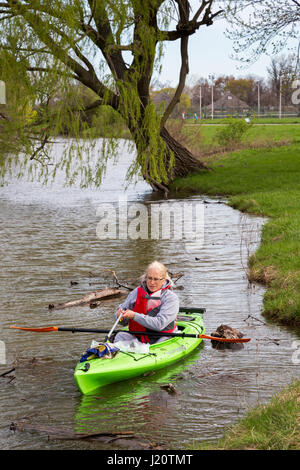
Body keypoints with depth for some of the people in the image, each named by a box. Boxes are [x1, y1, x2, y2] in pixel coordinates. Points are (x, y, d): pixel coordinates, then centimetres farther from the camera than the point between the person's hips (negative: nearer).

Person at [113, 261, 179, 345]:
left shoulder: (171, 298, -6)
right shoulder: (136, 292, 8)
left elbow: (160, 324, -19)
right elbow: (123, 322, 12)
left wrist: (134, 316, -23)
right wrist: (119, 315, -13)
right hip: (137, 338, 3)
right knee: (120, 336, -24)